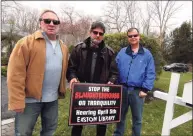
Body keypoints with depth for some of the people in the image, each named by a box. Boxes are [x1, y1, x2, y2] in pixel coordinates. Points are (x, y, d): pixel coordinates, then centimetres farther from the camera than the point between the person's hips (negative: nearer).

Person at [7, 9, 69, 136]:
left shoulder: (63, 47, 9)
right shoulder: (27, 42, -11)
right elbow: (16, 73, -14)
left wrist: (62, 90, 11)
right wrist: (17, 101, -15)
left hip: (53, 98, 6)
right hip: (30, 98, -5)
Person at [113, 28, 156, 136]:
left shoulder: (147, 54, 0)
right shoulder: (122, 52, 5)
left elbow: (151, 74, -2)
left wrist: (145, 89, -9)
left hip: (137, 91, -1)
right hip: (122, 89, 2)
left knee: (137, 118, 14)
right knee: (120, 115, 18)